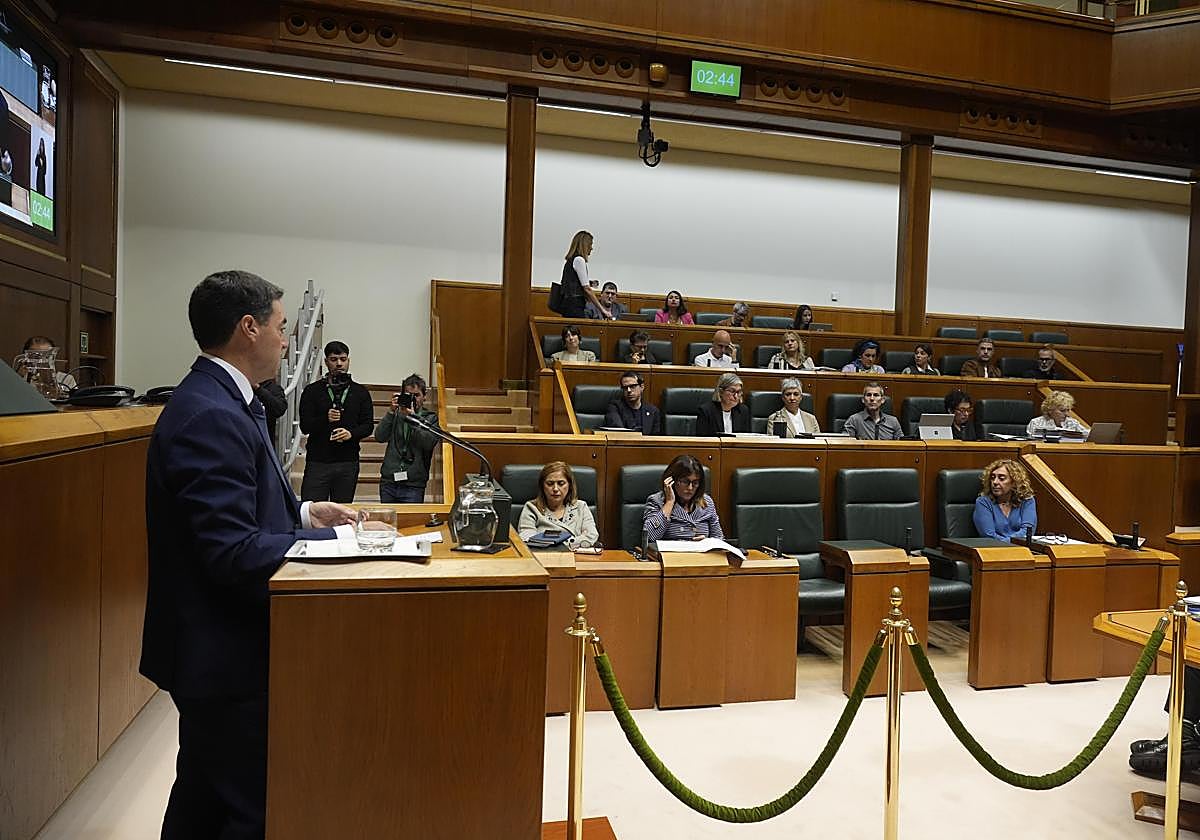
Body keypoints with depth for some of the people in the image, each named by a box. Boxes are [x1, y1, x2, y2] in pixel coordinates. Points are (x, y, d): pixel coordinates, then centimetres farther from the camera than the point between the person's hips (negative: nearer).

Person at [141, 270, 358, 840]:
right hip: (224, 654, -10)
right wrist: (336, 540, -19)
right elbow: (232, 551, -27)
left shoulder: (217, 401, 8)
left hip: (215, 646, 10)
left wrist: (303, 512, 4)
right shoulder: (210, 416, -23)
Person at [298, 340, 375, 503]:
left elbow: (368, 425, 7)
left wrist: (352, 433, -13)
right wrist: (325, 419, -20)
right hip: (317, 460, -1)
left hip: (348, 463, 2)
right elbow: (305, 426, -1)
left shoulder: (360, 392, 11)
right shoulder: (312, 391, 5)